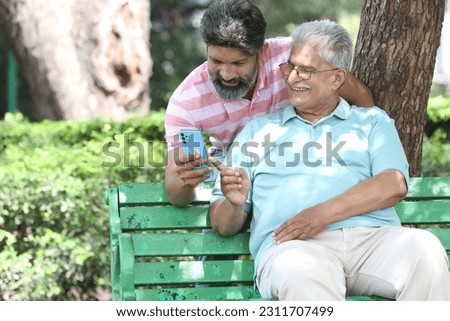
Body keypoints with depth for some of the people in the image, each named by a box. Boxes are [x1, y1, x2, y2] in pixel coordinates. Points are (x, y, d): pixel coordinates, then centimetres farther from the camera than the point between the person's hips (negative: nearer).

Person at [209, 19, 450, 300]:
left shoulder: (372, 122, 24)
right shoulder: (258, 130, 25)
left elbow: (395, 185, 3)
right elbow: (223, 224, 21)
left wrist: (324, 213, -11)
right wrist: (235, 203, -5)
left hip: (372, 236, 1)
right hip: (291, 246, -1)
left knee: (424, 248, -33)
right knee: (299, 270, -39)